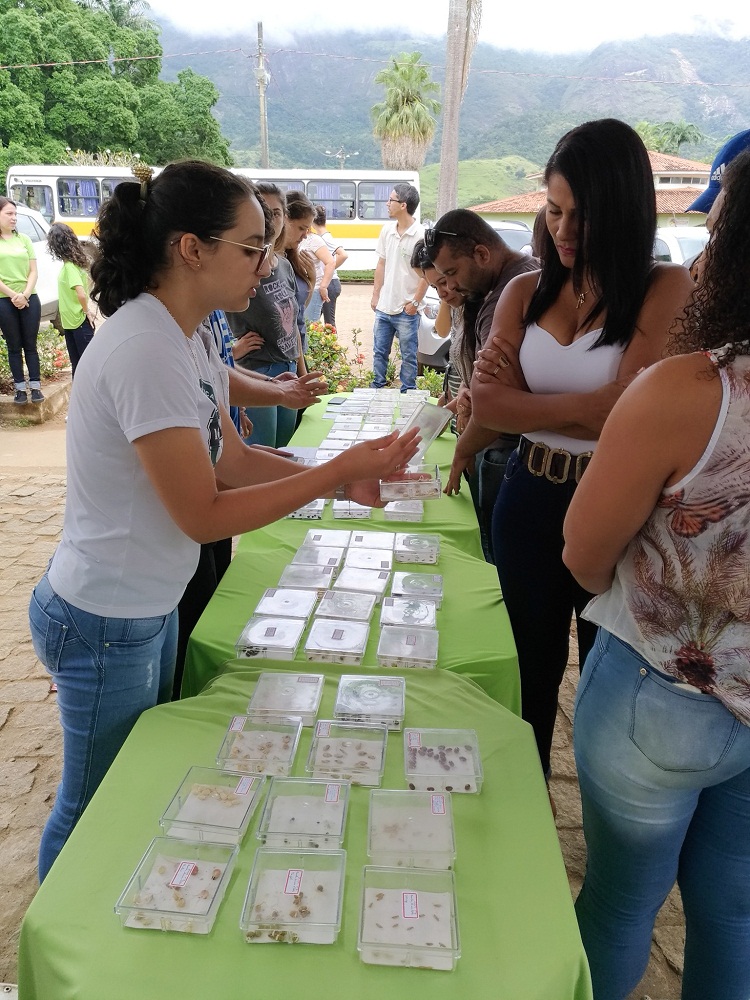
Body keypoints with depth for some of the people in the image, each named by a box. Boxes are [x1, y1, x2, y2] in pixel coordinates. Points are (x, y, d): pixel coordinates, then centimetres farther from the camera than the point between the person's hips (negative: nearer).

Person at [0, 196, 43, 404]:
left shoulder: (24, 239, 8)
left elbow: (33, 271, 6)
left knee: (30, 345, 5)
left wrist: (25, 294, -8)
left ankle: (35, 386, 10)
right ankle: (20, 388, 10)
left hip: (29, 300, 2)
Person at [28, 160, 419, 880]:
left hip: (149, 606, 9)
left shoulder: (177, 335, 3)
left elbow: (233, 460, 5)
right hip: (106, 624, -9)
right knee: (95, 807, 14)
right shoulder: (145, 349, -27)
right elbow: (203, 515, -26)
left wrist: (342, 479, -6)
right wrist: (340, 469, -22)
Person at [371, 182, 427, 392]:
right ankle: (376, 389, 26)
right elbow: (381, 264, 13)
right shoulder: (387, 230, 6)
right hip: (383, 307, 6)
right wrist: (375, 295, 10)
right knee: (379, 353, 14)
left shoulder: (421, 235, -12)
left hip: (406, 310, -6)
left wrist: (415, 302, -13)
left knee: (408, 357, 5)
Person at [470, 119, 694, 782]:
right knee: (535, 666, 21)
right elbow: (486, 404, -9)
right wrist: (588, 410, -15)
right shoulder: (526, 292, 2)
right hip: (530, 501, 4)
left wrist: (520, 401, -12)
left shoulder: (668, 290, -10)